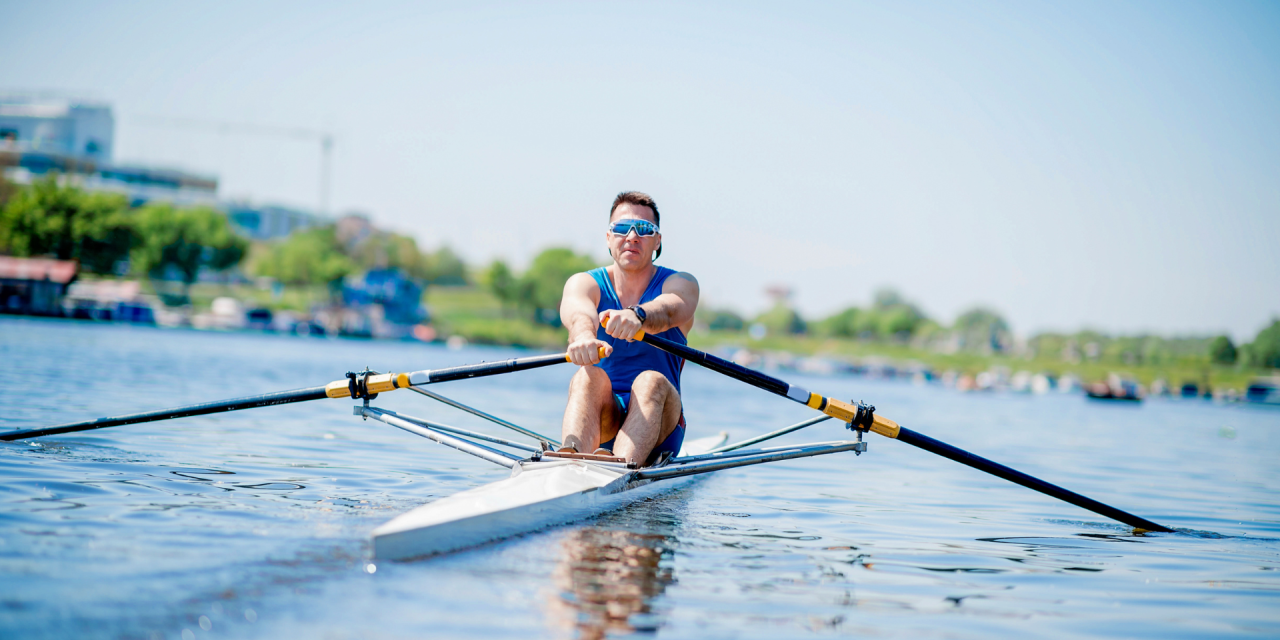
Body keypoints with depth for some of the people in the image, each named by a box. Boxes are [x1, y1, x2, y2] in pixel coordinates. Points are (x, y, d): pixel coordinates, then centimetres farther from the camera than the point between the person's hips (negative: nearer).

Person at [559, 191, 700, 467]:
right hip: (602, 416, 0)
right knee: (589, 375, -32)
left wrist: (637, 315, -52)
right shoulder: (585, 283, 3)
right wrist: (583, 334, -51)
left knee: (651, 381, -33)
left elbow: (669, 310, -26)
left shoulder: (681, 283, 2)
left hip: (658, 423, 0)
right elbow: (577, 311, -24)